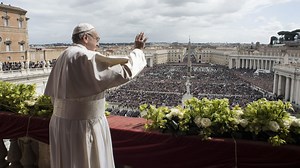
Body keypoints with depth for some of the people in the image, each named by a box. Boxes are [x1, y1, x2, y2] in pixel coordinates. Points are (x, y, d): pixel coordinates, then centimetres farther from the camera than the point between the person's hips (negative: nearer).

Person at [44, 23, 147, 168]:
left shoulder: (63, 57, 8)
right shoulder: (88, 58, -19)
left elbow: (52, 92, 11)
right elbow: (124, 71, -20)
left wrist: (66, 115, 21)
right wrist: (138, 50, -4)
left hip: (62, 124, 9)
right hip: (84, 126, -8)